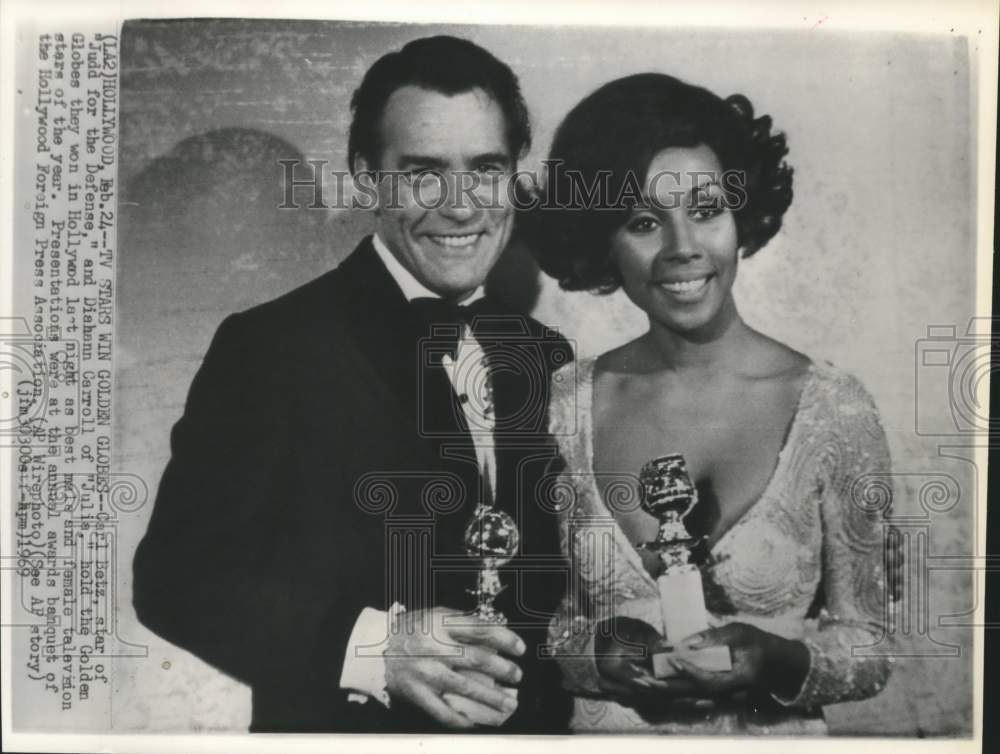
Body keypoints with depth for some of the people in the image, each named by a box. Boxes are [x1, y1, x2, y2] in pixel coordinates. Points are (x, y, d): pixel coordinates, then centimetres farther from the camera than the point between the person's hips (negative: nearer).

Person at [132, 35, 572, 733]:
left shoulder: (545, 356, -3)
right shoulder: (270, 347, -18)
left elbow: (560, 575, 4)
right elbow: (177, 577, -18)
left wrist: (530, 674, -12)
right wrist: (368, 646, -30)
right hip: (342, 725, -4)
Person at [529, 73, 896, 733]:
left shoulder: (835, 409, -15)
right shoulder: (565, 407, -11)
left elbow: (871, 643, -7)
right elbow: (536, 614, -2)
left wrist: (782, 663, -25)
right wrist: (594, 652, -20)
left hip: (773, 730, -1)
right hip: (599, 725, 2)